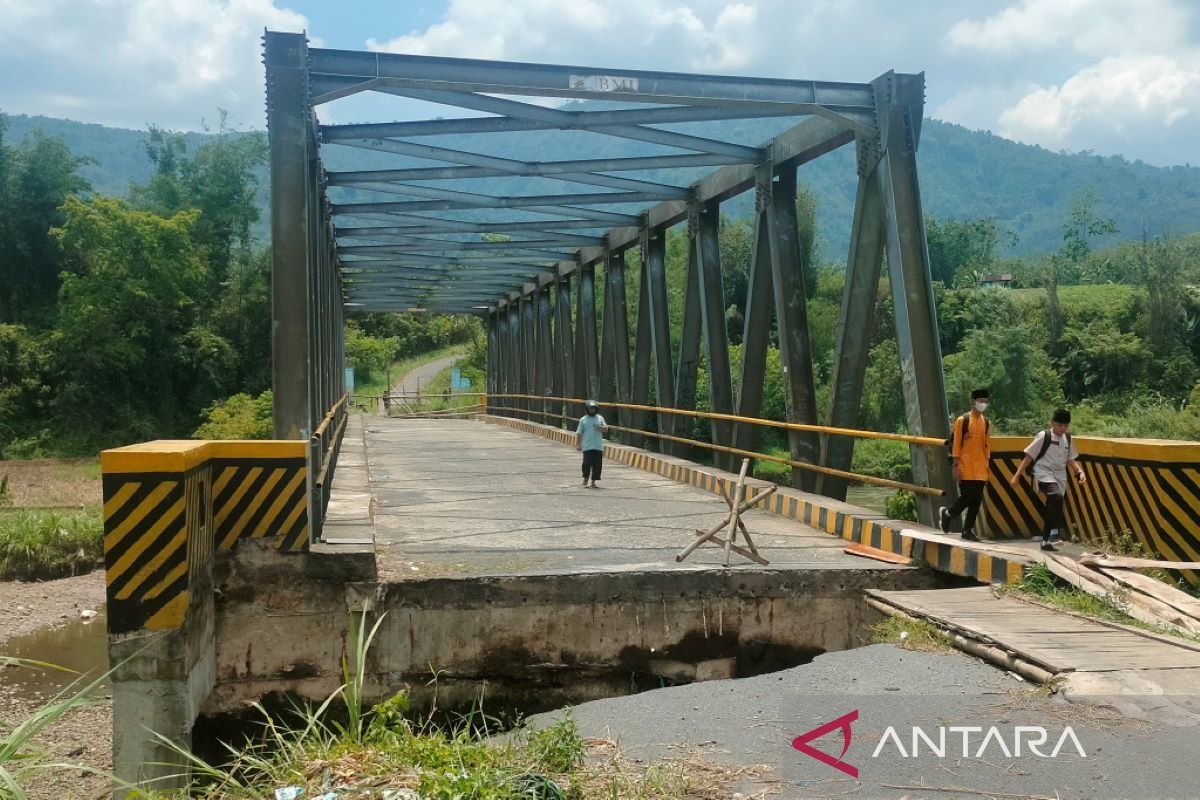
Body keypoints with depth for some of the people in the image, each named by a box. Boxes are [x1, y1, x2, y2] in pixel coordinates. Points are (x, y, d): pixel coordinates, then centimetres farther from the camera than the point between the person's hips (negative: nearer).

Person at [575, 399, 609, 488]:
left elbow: (606, 429, 3)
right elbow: (579, 433, 5)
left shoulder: (600, 418, 10)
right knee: (587, 463, -7)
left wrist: (599, 427, -16)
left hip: (598, 447, 2)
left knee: (597, 465, 1)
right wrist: (578, 445, -1)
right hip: (587, 447, -2)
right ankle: (585, 479, 16)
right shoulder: (583, 420, 5)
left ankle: (593, 482, 10)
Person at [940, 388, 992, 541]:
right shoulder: (962, 420, -5)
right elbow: (956, 444, -6)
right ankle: (947, 513, 18)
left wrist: (987, 467, 11)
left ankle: (968, 530, 12)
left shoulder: (987, 423, 11)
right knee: (967, 497, -9)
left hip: (980, 469, 5)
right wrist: (956, 466, -10)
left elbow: (987, 446, 15)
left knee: (977, 500, 3)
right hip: (965, 467, -5)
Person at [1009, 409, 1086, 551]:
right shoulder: (1044, 436, -8)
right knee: (1057, 496, -32)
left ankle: (1046, 541, 17)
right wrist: (1017, 475, -10)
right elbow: (1029, 456, -7)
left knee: (1052, 507, 7)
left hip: (1060, 476, 7)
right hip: (1044, 473, -7)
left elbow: (1071, 459, 21)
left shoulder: (1067, 438, 11)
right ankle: (1055, 531, -27)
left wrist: (1080, 472, 3)